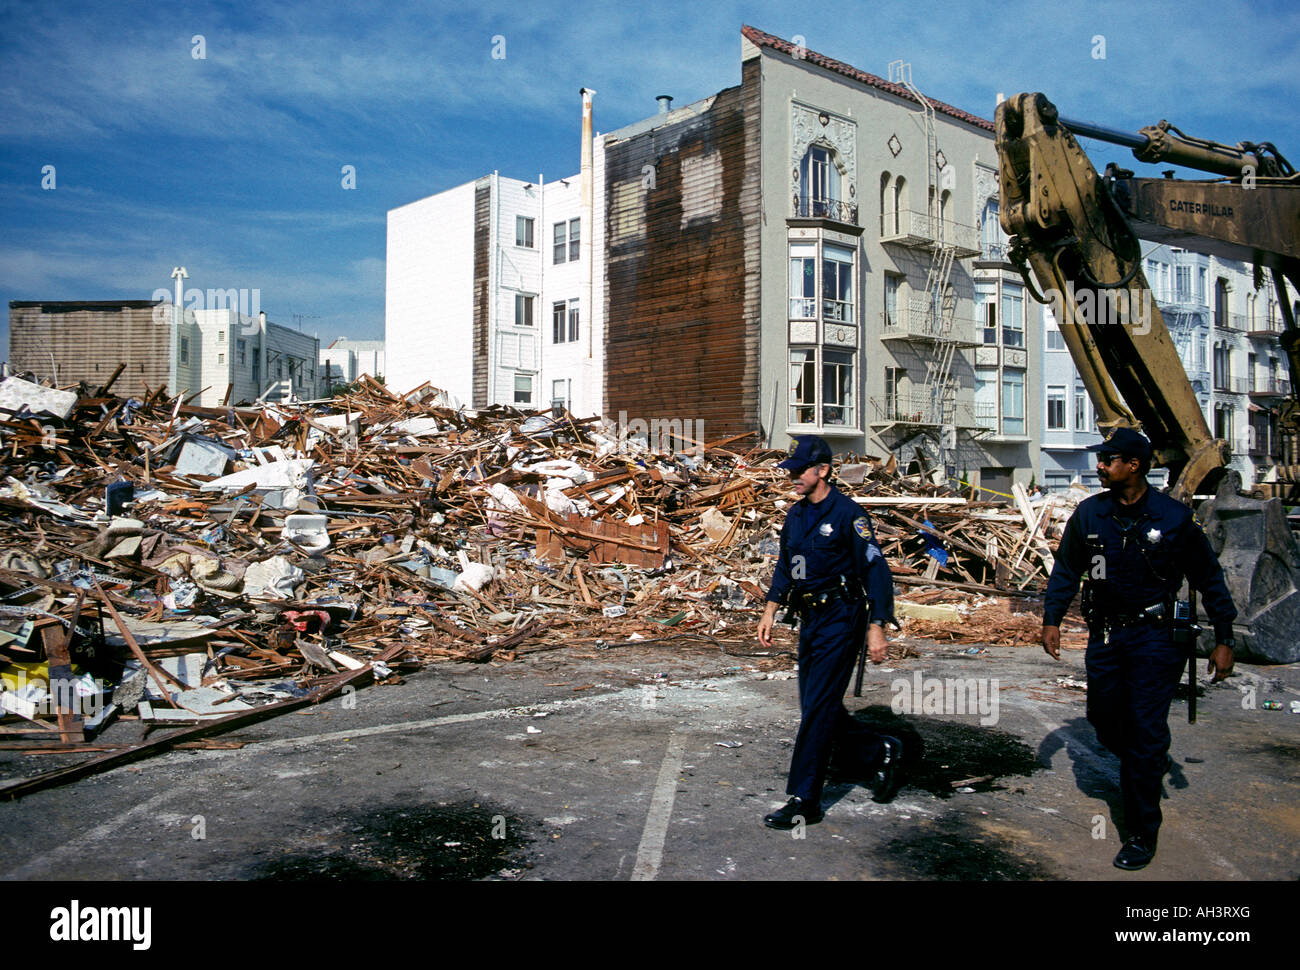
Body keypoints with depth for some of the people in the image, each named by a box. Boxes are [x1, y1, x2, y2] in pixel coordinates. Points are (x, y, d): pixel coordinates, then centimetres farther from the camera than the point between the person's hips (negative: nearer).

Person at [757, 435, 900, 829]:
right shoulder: (795, 516, 10)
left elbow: (875, 570, -14)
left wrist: (877, 627, -19)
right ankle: (882, 753, 32)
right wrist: (770, 611, 14)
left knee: (818, 709, -7)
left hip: (841, 619, -8)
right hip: (810, 620, 8)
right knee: (817, 708, 11)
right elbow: (785, 567, 21)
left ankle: (804, 801, 0)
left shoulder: (848, 514, -13)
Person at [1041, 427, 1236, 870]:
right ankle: (1149, 766, 43)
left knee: (1145, 731, -5)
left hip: (1154, 638, -4)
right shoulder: (1089, 513, 0)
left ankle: (1143, 834, 7)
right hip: (1104, 635, 4)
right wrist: (1052, 619, 0)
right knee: (1105, 722, 10)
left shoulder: (1175, 517, -8)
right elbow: (1066, 569, 9)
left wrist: (1223, 639, 2)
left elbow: (1209, 580, 1)